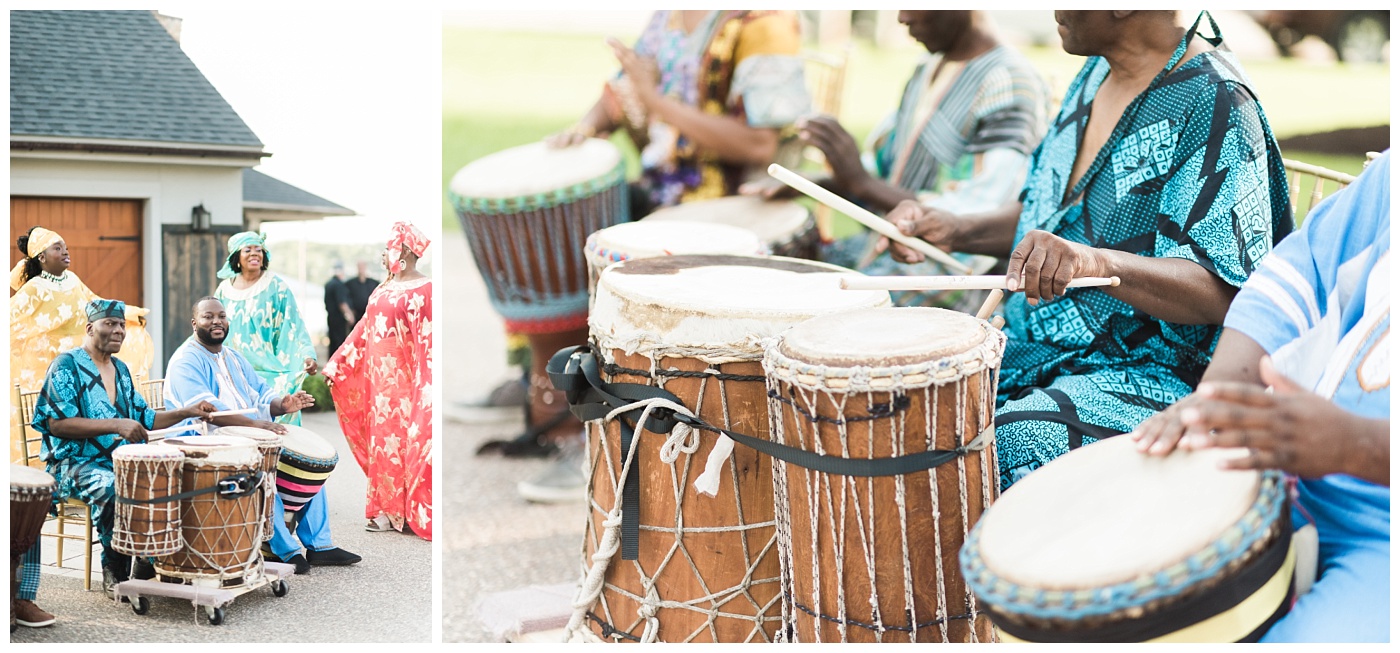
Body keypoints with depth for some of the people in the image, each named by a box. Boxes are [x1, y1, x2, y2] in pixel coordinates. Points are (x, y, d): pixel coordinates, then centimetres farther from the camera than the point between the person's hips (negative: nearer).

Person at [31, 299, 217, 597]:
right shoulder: (67, 366, -6)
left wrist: (187, 412, 6)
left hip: (119, 459, 7)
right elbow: (57, 423, -17)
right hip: (75, 463, -7)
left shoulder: (121, 369, 17)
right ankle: (114, 570, -18)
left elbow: (143, 418, 21)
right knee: (112, 487, -37)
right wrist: (115, 425, -24)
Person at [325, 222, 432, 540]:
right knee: (382, 437, 8)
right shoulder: (384, 288, 14)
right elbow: (364, 331, 17)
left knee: (406, 438, -5)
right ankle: (388, 509, 14)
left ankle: (410, 511, 2)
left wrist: (426, 384, -22)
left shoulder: (422, 290, -10)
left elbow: (427, 339, -16)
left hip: (405, 378, -8)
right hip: (380, 376, 8)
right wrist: (337, 367, 16)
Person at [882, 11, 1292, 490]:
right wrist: (955, 231, 6)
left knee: (1009, 449, -34)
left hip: (1148, 374, -9)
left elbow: (1222, 293, -24)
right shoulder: (1100, 70, 10)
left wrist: (1100, 262, -40)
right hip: (1037, 345, 9)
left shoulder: (1216, 105, -16)